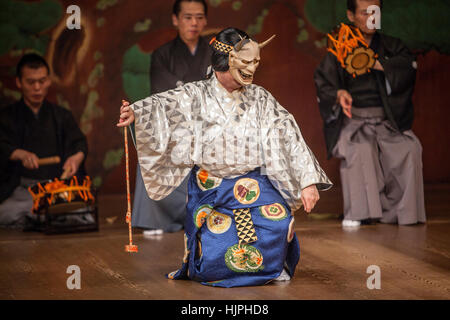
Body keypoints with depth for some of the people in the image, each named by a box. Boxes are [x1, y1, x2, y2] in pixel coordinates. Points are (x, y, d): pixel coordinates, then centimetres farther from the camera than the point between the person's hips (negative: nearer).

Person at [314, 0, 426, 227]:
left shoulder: (390, 46, 12)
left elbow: (409, 64, -7)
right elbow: (323, 83, -2)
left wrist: (374, 63, -17)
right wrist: (339, 94, -23)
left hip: (386, 121, 2)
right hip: (352, 121, -2)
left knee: (410, 148, -25)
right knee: (361, 149, -34)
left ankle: (399, 210, -14)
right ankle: (357, 212, -27)